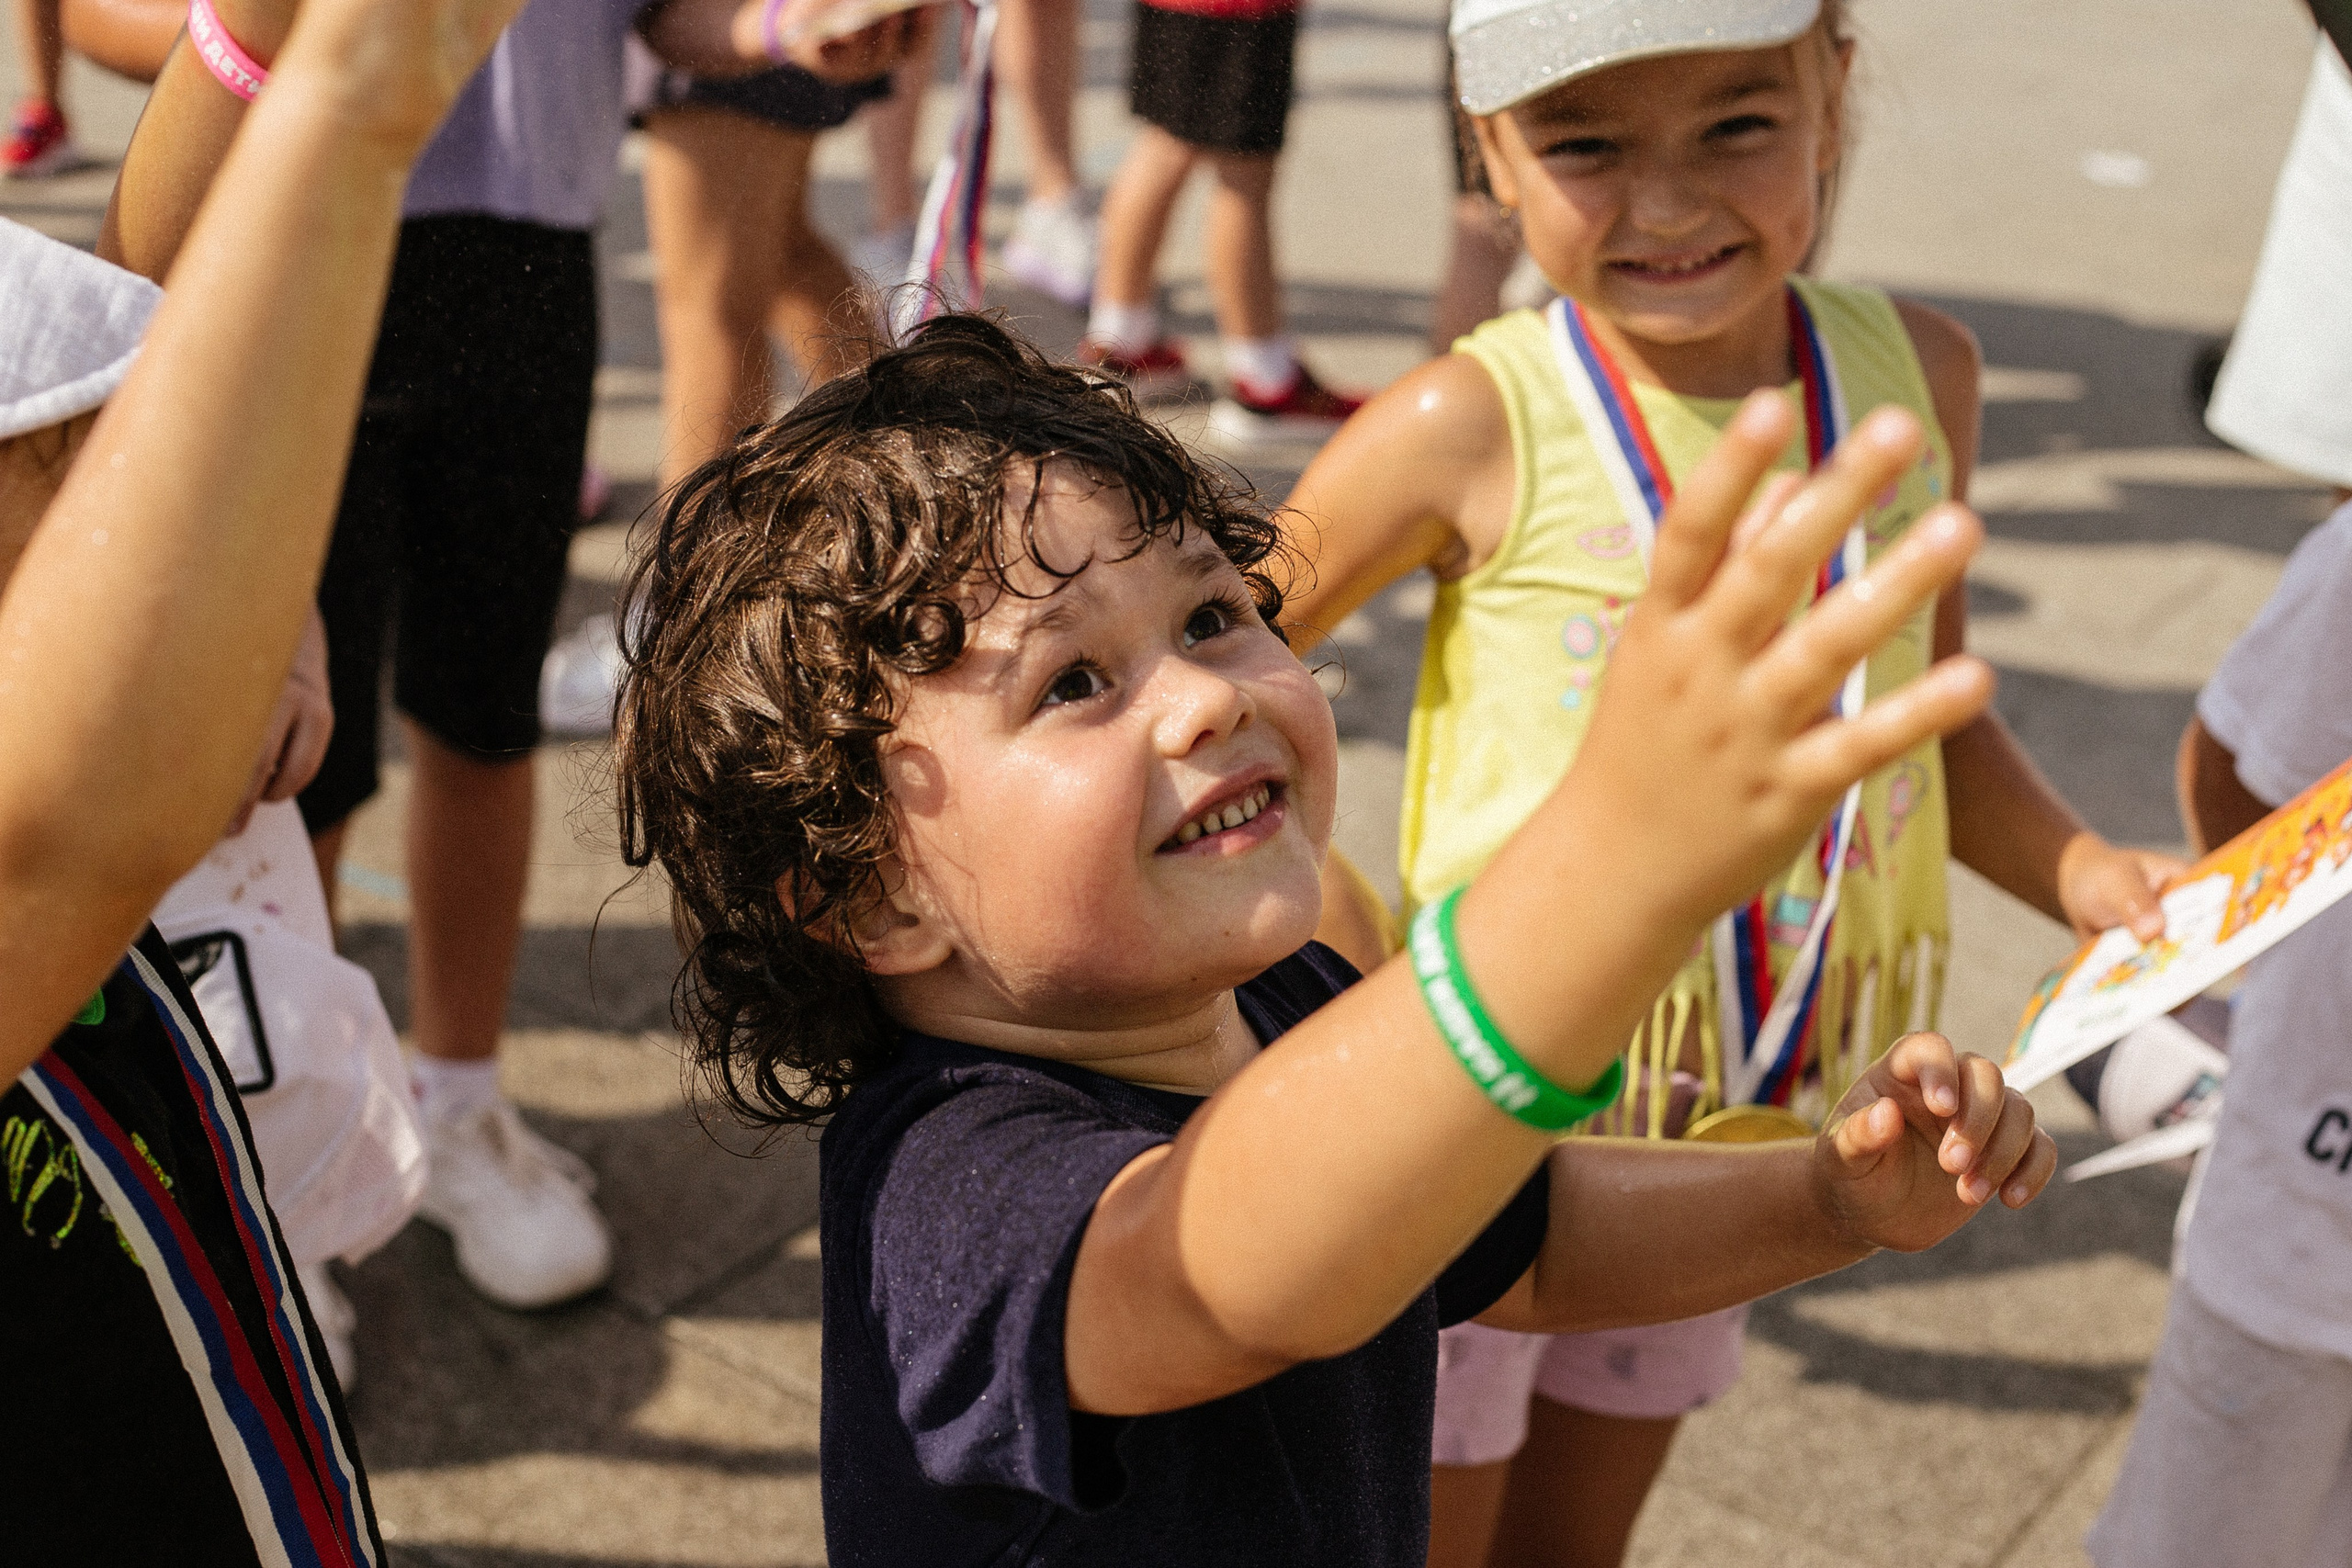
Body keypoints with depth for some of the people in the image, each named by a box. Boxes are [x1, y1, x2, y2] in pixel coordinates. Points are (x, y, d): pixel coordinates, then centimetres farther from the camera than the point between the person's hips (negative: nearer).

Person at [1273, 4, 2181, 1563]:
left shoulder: (1915, 371, -4)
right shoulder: (1474, 426, -19)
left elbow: (1934, 719, 9)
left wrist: (2079, 869, -8)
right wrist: (1340, 949, -22)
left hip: (1742, 1119, 4)